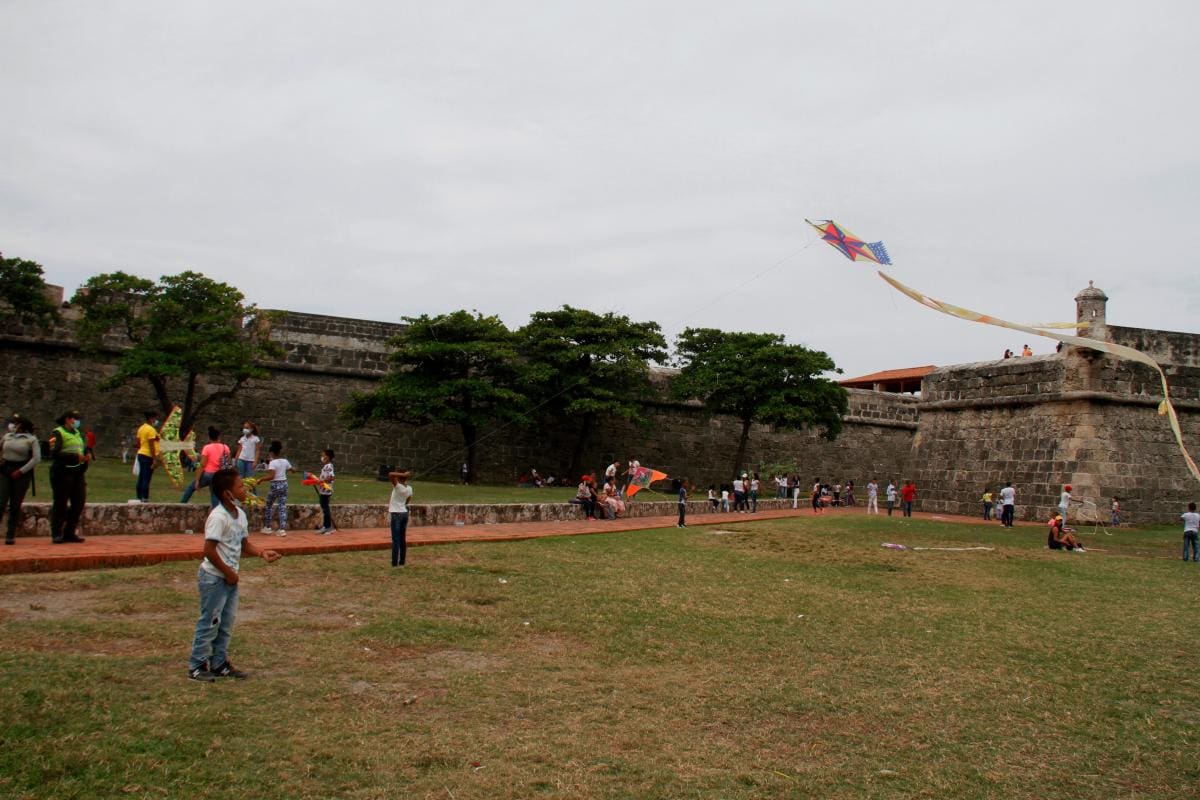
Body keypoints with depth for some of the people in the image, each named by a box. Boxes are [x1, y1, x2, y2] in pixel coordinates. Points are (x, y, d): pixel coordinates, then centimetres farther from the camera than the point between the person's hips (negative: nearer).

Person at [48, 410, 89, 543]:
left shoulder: (78, 433, 19)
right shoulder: (58, 433, -5)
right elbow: (55, 453, -17)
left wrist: (85, 458, 8)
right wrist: (75, 456, -24)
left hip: (77, 473, 7)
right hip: (63, 472, -7)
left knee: (79, 503, 5)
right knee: (60, 504, -2)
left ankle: (69, 533, 13)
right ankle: (56, 534, 4)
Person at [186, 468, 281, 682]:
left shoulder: (240, 514, 5)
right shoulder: (218, 517, -23)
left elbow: (244, 543, 14)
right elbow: (209, 550, -25)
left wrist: (262, 553, -4)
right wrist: (228, 572, -17)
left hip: (230, 578, 9)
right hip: (214, 578, -9)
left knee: (226, 624, 15)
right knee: (209, 623, 1)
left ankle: (219, 663, 25)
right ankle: (196, 666, 13)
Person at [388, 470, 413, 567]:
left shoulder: (398, 486, -17)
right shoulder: (409, 489, 3)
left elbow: (390, 474, -29)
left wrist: (403, 474, -20)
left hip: (396, 515, -7)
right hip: (405, 514, 7)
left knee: (395, 540, -4)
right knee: (403, 539, 11)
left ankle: (395, 563, -3)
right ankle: (402, 562, 16)